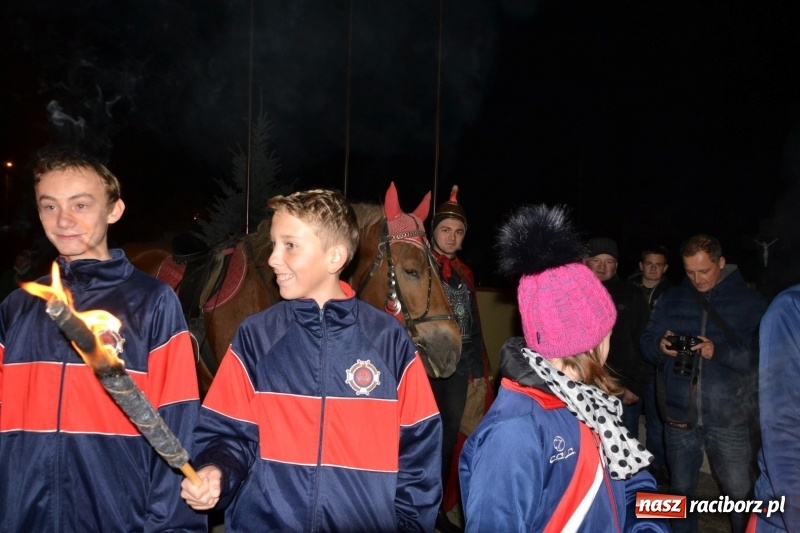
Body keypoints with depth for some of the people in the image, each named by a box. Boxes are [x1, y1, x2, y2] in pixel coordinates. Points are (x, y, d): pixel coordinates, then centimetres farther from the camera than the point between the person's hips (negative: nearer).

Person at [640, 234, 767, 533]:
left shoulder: (751, 303, -2)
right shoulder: (671, 299, 7)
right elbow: (646, 343, 6)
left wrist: (719, 352, -24)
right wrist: (660, 345, -17)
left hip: (729, 419, -2)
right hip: (679, 416, 3)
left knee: (740, 496, 8)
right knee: (680, 491, 18)